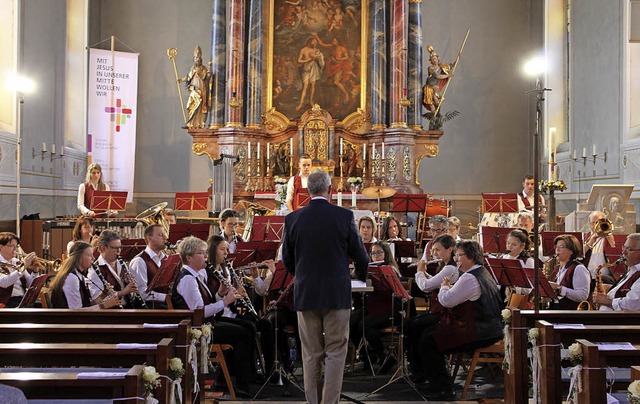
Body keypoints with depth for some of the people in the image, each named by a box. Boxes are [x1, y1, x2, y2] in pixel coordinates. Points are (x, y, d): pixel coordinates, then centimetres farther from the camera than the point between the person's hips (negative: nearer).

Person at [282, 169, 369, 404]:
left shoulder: (292, 219, -2)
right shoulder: (344, 216, -8)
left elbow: (287, 259, 8)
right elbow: (360, 255, 0)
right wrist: (361, 275, 22)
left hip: (305, 295, 2)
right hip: (337, 294, -2)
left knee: (311, 354, 10)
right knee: (335, 352, 4)